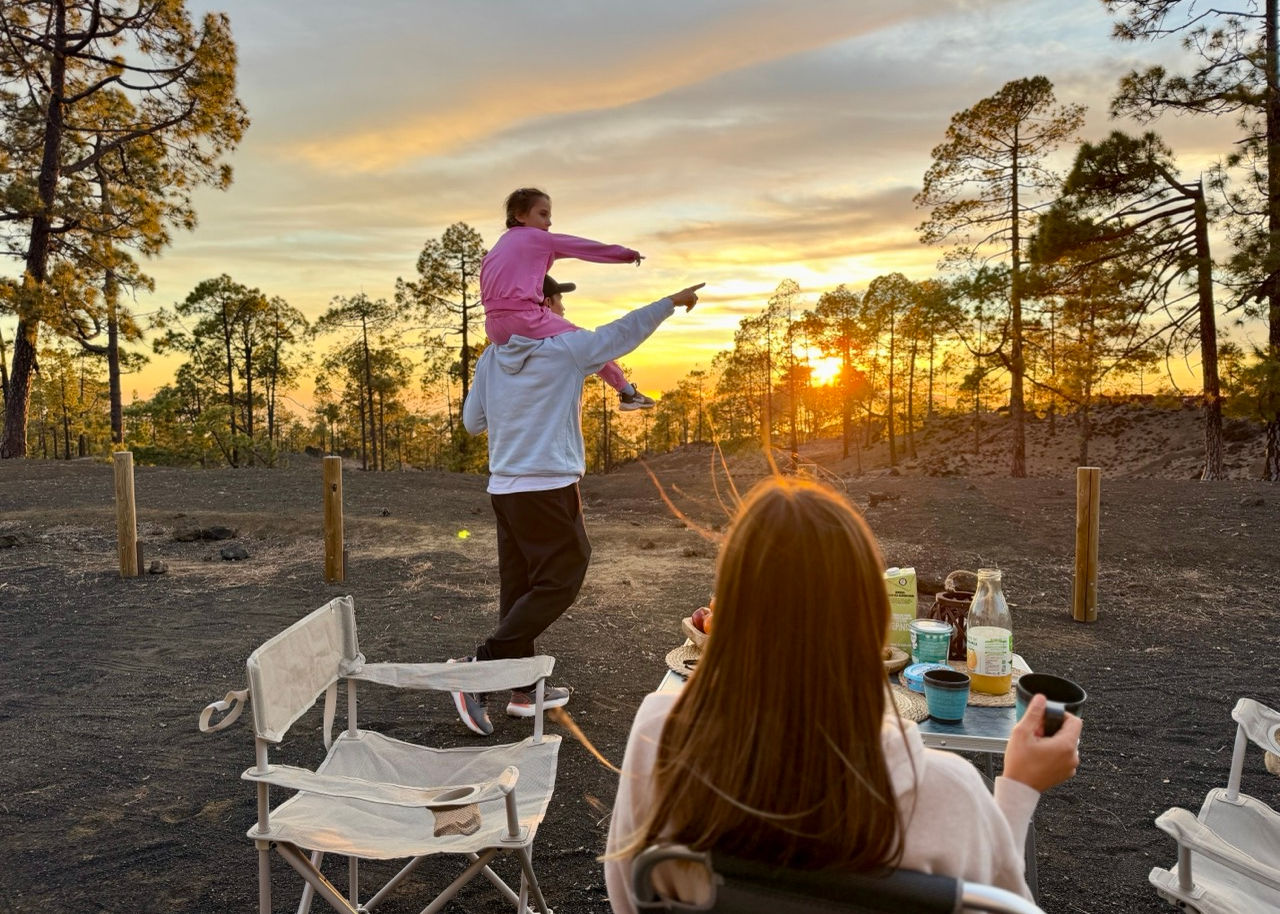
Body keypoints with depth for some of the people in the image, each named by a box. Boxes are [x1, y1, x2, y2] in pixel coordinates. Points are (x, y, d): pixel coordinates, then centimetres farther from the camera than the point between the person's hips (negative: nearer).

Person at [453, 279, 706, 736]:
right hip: (548, 488, -7)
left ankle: (524, 688, 20)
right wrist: (673, 301, 13)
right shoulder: (564, 349, -9)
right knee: (559, 582, -1)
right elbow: (622, 333, 1)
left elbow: (472, 421, 13)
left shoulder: (490, 359, 7)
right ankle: (479, 667, -7)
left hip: (504, 488, 8)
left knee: (519, 585, 12)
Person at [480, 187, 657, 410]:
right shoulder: (538, 238, 4)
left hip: (494, 328, 8)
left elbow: (486, 295, 23)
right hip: (524, 319, -8)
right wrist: (628, 254, 19)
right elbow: (586, 247, 10)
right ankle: (627, 392, 15)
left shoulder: (498, 247, 24)